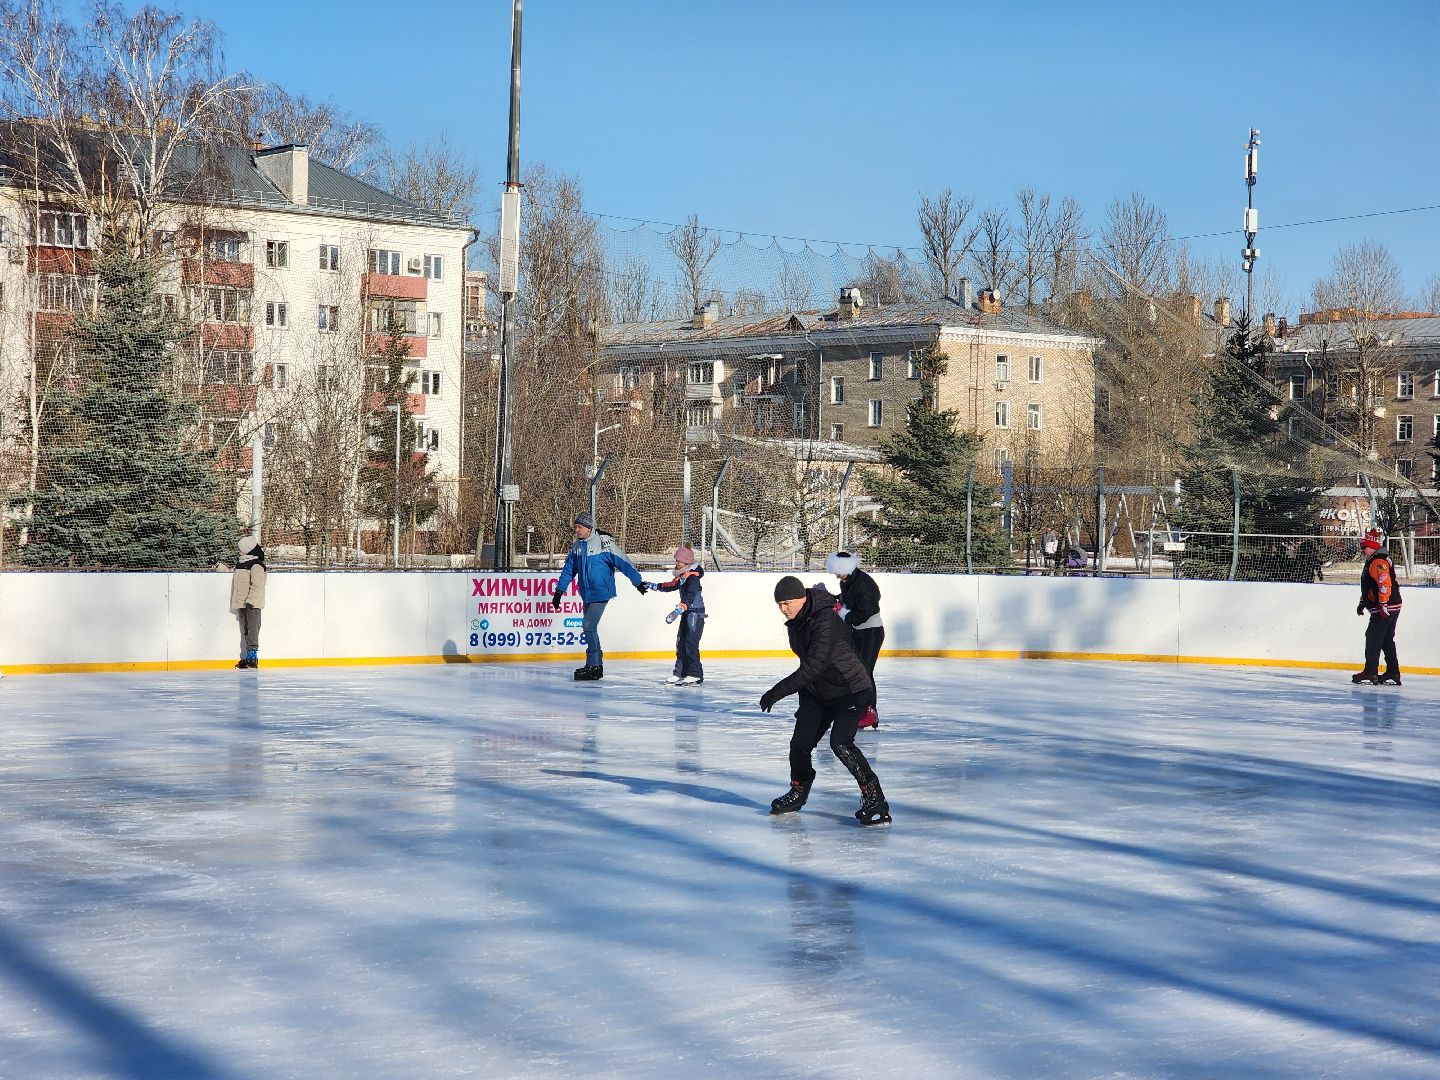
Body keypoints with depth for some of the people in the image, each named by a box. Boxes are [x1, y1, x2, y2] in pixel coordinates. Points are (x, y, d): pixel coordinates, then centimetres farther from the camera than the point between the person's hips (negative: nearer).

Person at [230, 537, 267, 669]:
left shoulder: (256, 565, -11)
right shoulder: (240, 564, 18)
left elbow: (257, 585, -18)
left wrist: (250, 600, -23)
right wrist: (235, 604, 25)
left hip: (252, 605, -9)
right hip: (241, 604, 9)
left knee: (252, 630, -10)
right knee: (244, 631, 11)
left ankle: (252, 656, -10)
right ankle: (246, 658, 14)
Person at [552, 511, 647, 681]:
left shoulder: (604, 543, -15)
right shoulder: (576, 546, 6)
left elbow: (623, 563, -12)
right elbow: (568, 570, 14)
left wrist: (638, 582, -11)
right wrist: (559, 591, 13)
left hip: (601, 592, -7)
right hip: (586, 594, 7)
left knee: (589, 625, -14)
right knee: (590, 628, 11)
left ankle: (592, 666, -9)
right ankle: (598, 664, 21)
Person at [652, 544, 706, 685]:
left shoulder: (693, 577, -20)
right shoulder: (682, 576, 10)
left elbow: (689, 597, -31)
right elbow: (672, 585, 26)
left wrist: (678, 610, -40)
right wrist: (654, 587, 21)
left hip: (696, 613, -10)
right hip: (686, 613, 10)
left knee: (691, 644, -13)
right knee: (681, 643, 13)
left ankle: (695, 675, -12)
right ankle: (680, 672, 20)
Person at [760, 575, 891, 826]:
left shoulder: (826, 621, -27)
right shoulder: (795, 621, 2)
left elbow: (812, 667, -32)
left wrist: (778, 692, -31)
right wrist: (804, 695, 20)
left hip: (851, 690, -8)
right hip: (817, 692, 8)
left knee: (840, 743, -23)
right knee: (800, 743, 5)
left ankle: (874, 798, -17)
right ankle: (798, 792, 30)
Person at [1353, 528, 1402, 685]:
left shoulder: (1378, 561, -17)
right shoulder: (1373, 561, 19)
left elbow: (1385, 583, -28)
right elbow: (1369, 586, 29)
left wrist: (1383, 604, -29)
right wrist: (1363, 602, 31)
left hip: (1385, 609, -11)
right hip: (1392, 608, 11)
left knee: (1373, 638, -8)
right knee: (1387, 641, 14)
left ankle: (1371, 672, -8)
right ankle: (1393, 672, 17)